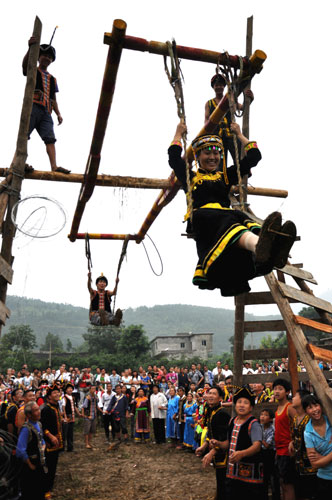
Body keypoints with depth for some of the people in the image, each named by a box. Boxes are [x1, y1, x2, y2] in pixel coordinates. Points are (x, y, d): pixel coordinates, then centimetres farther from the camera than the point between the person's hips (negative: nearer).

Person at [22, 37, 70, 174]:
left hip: (46, 111, 4)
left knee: (50, 138, -13)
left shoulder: (52, 79, 30)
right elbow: (25, 64, -7)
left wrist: (58, 114, 12)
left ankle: (54, 166, -27)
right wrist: (30, 48, -23)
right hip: (33, 106, -4)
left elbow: (53, 99, 27)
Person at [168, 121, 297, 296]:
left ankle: (270, 250, -70)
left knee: (243, 218, -35)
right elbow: (174, 158, 16)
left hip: (227, 215, 4)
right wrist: (178, 134, 32)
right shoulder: (190, 177, 27)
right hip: (201, 218, -3)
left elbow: (254, 157, 35)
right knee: (229, 220, -39)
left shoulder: (225, 176, 34)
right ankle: (259, 245, -73)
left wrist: (239, 134, 43)